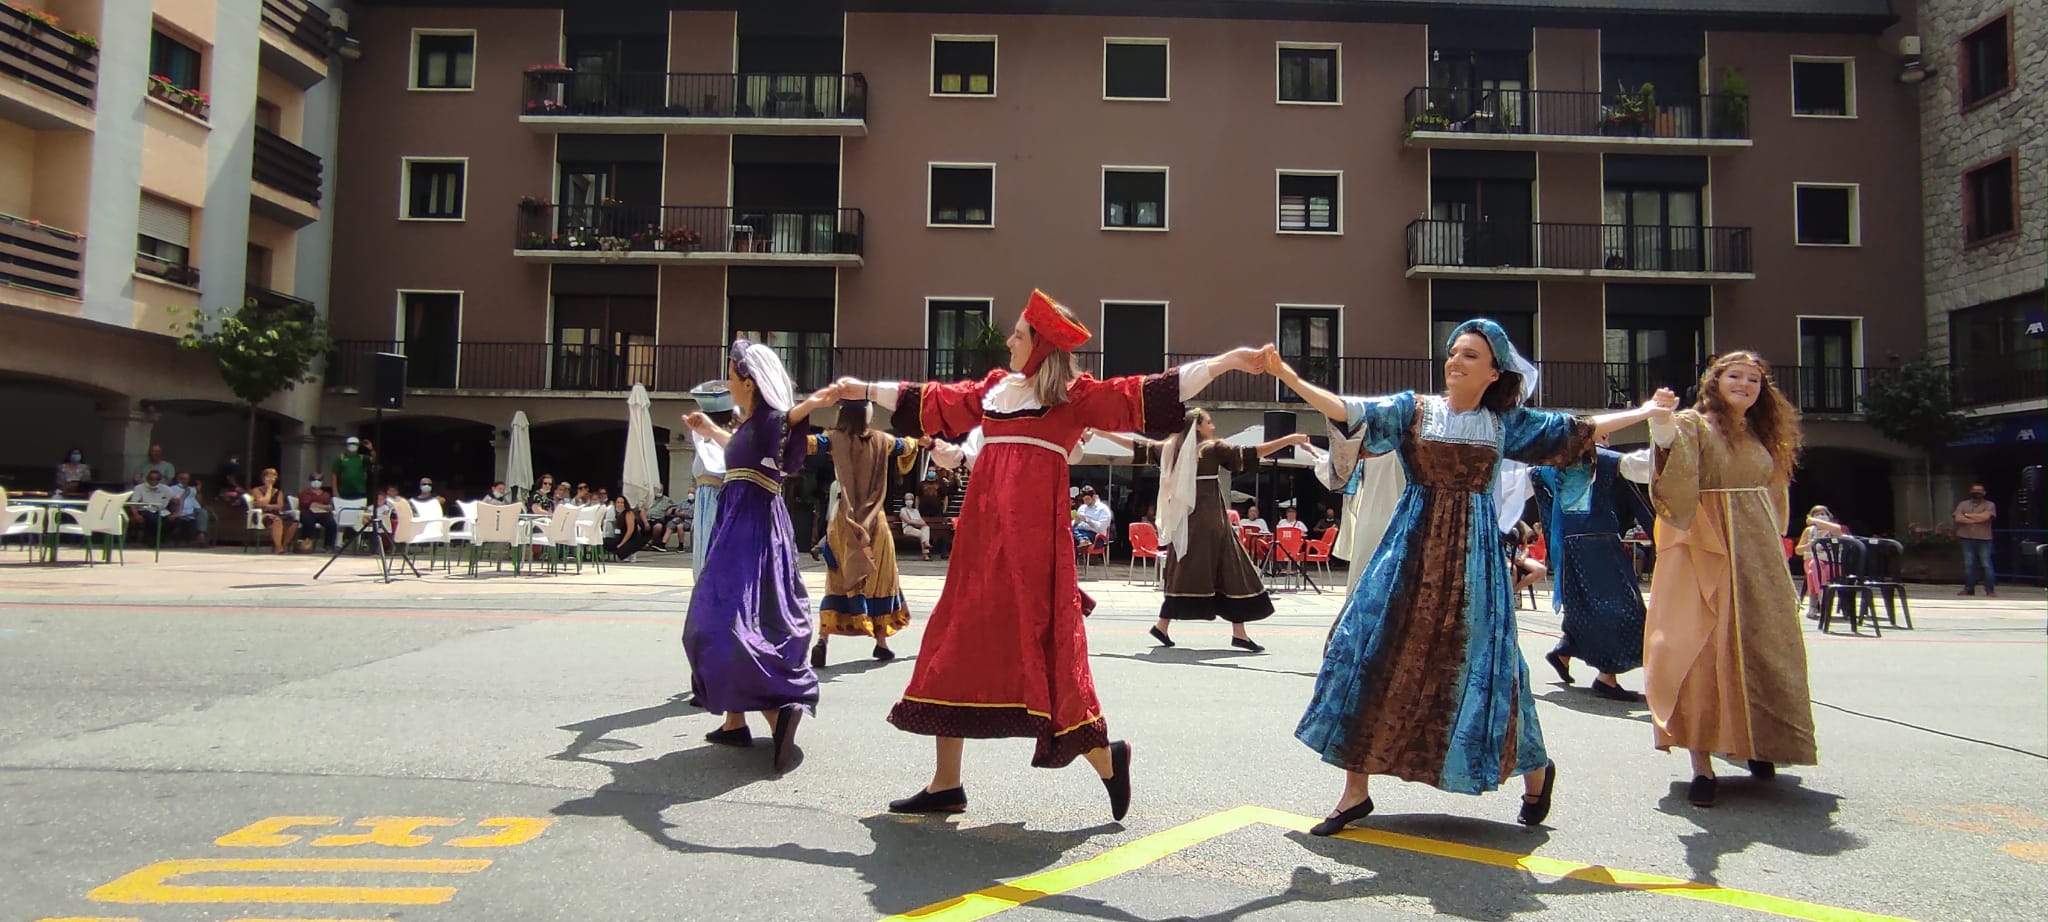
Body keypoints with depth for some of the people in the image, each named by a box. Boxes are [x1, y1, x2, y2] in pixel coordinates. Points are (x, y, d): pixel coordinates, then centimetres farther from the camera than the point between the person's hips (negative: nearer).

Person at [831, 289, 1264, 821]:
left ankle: (1103, 758, 7)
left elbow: (1142, 396, -4)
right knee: (959, 637, 6)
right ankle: (945, 784, 14)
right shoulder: (994, 387, 19)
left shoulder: (1074, 394, 2)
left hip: (1034, 527, -7)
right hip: (983, 525, 7)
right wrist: (867, 391, 38)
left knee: (1037, 639, -11)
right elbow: (934, 403, 30)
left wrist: (1225, 362, -10)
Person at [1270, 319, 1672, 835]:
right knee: (1377, 654, -6)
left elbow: (1580, 430, 16)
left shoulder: (1506, 422, 7)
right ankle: (1356, 791, 3)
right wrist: (1288, 376, -19)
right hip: (1413, 547, 0)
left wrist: (1647, 412, 22)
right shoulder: (1413, 408, 3)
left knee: (1475, 661, 2)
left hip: (1474, 551, 0)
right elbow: (1346, 410, -8)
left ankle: (1535, 768, 30)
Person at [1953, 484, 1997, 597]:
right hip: (1967, 539, 2)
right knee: (1968, 565, 5)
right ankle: (1969, 589, 11)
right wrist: (1976, 520, -10)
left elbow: (1985, 516, -15)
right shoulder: (1963, 504, 11)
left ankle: (1990, 590, 1)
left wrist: (1967, 515, -5)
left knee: (1986, 565, -3)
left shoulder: (1989, 505, 4)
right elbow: (1958, 519, -4)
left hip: (1984, 539, -2)